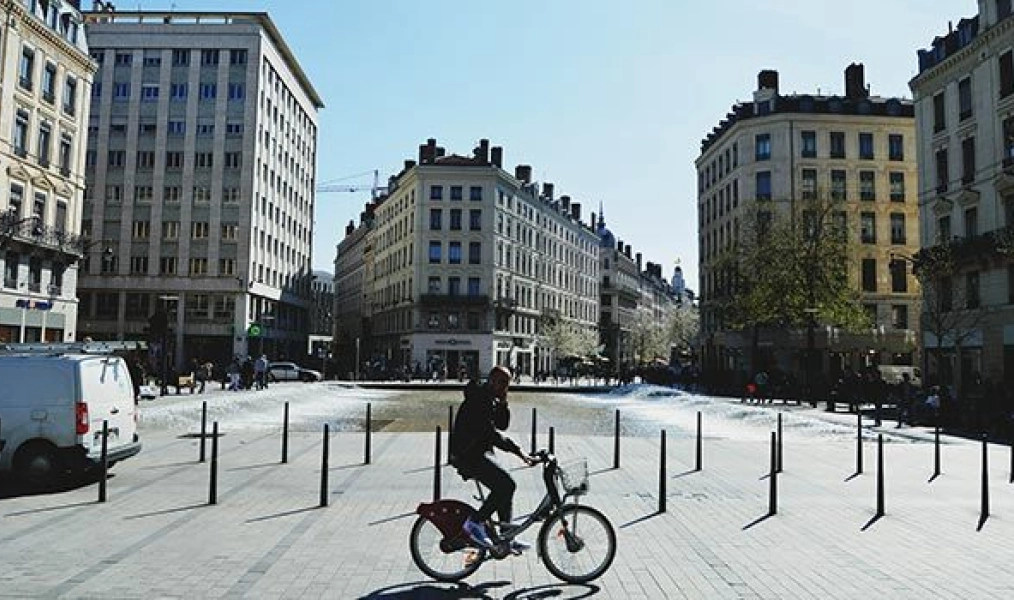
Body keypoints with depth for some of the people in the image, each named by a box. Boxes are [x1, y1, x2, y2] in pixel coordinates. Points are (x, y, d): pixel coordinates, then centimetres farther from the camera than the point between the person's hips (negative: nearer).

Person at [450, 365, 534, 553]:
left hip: (477, 454, 10)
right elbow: (492, 434, -28)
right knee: (506, 485, -18)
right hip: (467, 455, -10)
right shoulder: (478, 400, -20)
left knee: (505, 486, 12)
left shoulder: (492, 400, 13)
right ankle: (475, 523, -7)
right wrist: (519, 452, -31)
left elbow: (502, 425, 12)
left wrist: (503, 403, -4)